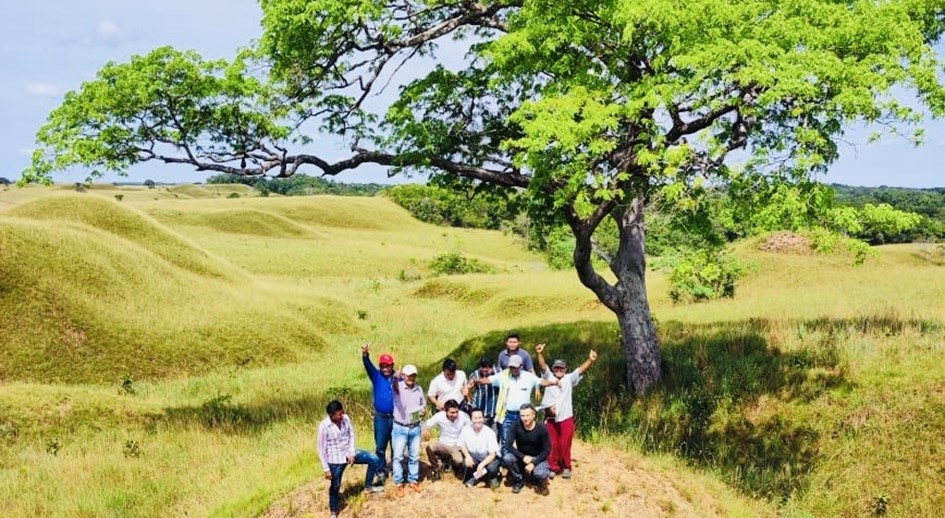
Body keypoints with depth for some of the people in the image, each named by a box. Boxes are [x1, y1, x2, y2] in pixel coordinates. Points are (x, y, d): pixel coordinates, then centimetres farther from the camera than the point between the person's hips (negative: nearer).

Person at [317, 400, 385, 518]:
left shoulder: (346, 418, -13)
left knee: (374, 459, 1)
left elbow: (351, 436, 2)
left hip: (349, 453, 5)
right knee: (335, 486, 9)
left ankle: (368, 486, 20)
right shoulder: (324, 426, -25)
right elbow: (321, 449, -17)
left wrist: (352, 454, -8)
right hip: (335, 460, -5)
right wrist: (326, 469, -13)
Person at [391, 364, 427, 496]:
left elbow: (423, 404, 19)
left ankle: (413, 480, 25)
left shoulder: (419, 389, 6)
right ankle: (399, 483, 8)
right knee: (398, 456, -2)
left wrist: (423, 410, -5)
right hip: (400, 428, -4)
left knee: (414, 456, 12)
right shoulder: (399, 386, -11)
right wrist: (397, 377, -60)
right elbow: (396, 386, -38)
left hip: (415, 428, 4)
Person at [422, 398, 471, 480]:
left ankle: (450, 462, 10)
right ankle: (437, 468, 0)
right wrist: (425, 429, -29)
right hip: (443, 444, 1)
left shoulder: (464, 416, -18)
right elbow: (427, 424, -6)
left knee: (458, 461, -33)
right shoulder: (439, 416, -16)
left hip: (457, 446, -1)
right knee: (430, 447, -31)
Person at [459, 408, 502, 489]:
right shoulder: (466, 430, -13)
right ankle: (475, 477, 1)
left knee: (492, 468, -35)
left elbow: (492, 454, -21)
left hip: (488, 457, -3)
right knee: (465, 462, -30)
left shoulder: (489, 432, -22)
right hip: (474, 456, 3)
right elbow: (462, 445, 3)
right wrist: (467, 455, -19)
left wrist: (481, 465, -35)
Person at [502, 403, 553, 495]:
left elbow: (547, 450, -13)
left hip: (537, 458, -2)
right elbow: (510, 445, -15)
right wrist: (523, 457, -28)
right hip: (521, 456, 2)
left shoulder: (541, 429, -18)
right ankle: (519, 480, 1)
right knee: (506, 459, -28)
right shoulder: (517, 426, -15)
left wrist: (533, 463, -24)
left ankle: (540, 482, 8)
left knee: (541, 474, -33)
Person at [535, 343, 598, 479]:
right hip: (551, 418, 0)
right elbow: (543, 366, -12)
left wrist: (590, 360, -27)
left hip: (566, 418, 0)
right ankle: (553, 467, 16)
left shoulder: (569, 379, 5)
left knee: (564, 445, 4)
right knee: (552, 445, 5)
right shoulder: (549, 377, 4)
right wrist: (540, 354, -31)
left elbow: (581, 370, -9)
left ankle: (566, 467, 18)